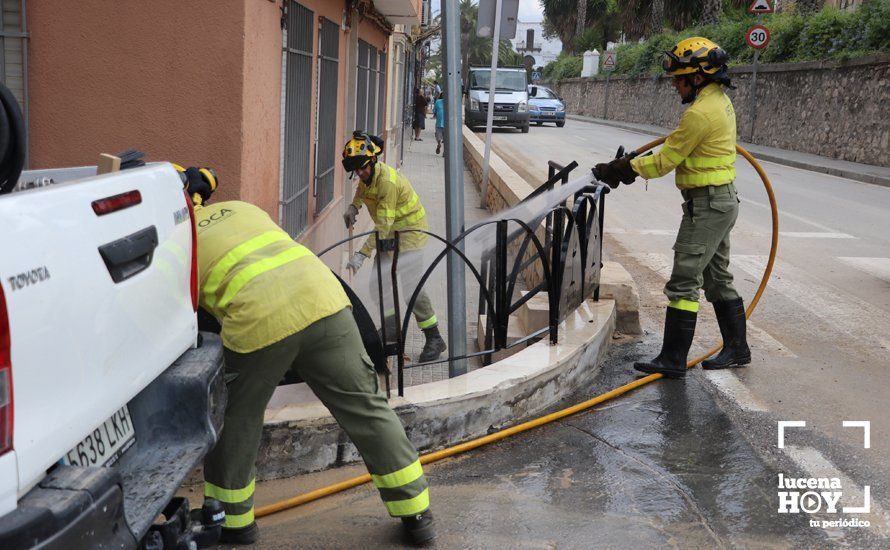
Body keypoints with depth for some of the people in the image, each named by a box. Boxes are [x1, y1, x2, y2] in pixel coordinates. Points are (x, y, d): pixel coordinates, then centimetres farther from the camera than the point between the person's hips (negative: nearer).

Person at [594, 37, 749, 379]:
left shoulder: (699, 113, -20)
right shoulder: (721, 100, 12)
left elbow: (665, 161, -16)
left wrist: (624, 169, -9)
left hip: (706, 205, -11)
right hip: (722, 200, 11)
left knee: (684, 281, -8)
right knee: (717, 278, 17)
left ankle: (673, 360, -4)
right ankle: (736, 349, 25)